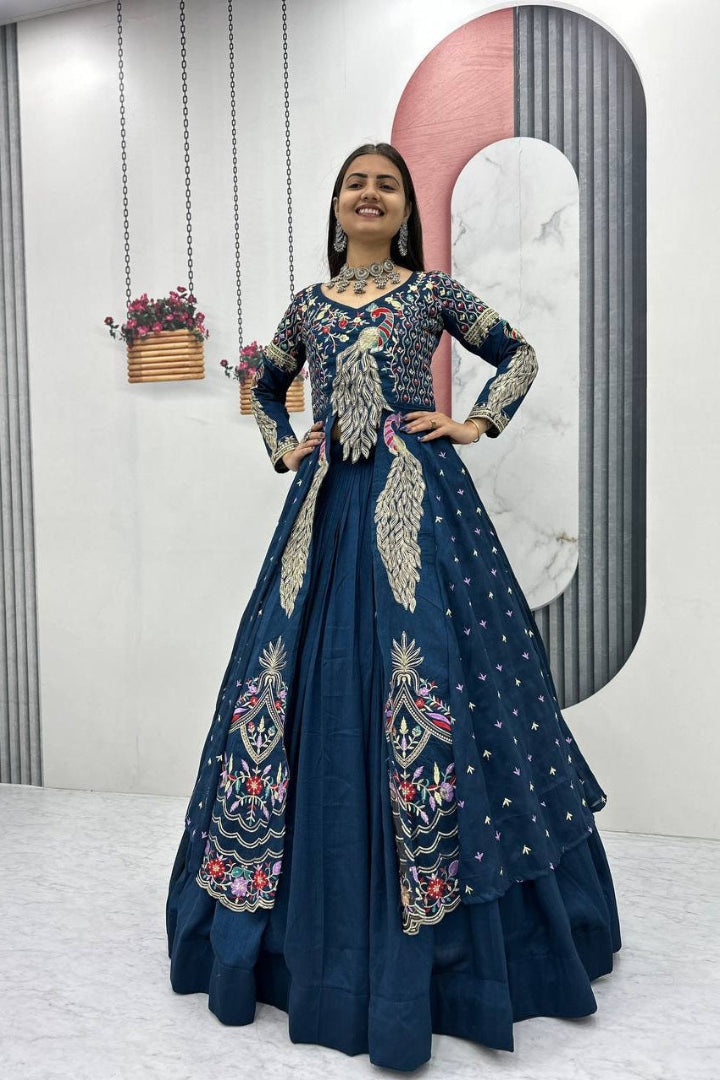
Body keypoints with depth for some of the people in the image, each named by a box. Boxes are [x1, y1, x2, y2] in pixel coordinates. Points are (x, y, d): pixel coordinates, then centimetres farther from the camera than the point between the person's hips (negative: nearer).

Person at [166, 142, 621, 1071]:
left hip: (417, 497, -3)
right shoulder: (308, 304, 17)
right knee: (310, 680, 2)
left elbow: (519, 355, 15)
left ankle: (432, 940, 6)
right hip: (328, 505, 3)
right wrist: (283, 448, 14)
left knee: (428, 680, -9)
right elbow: (265, 386, 30)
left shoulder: (431, 291, 10)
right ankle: (317, 936, 20)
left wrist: (477, 422, 1)